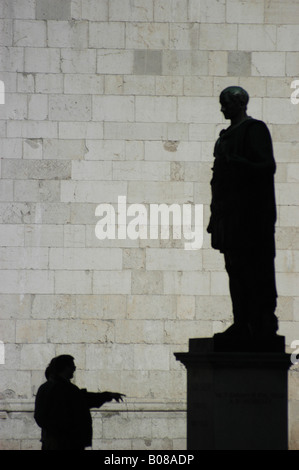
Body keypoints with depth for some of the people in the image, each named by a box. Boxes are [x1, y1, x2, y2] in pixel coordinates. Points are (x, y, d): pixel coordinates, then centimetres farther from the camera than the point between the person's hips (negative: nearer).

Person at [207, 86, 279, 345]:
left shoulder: (255, 129, -6)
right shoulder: (226, 136, 19)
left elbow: (267, 166, -14)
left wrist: (238, 164, -27)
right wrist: (216, 214, 16)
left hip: (252, 216, -8)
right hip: (230, 215, 8)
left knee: (257, 272, -7)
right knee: (236, 270, 7)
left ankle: (264, 324, -4)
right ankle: (242, 324, 10)